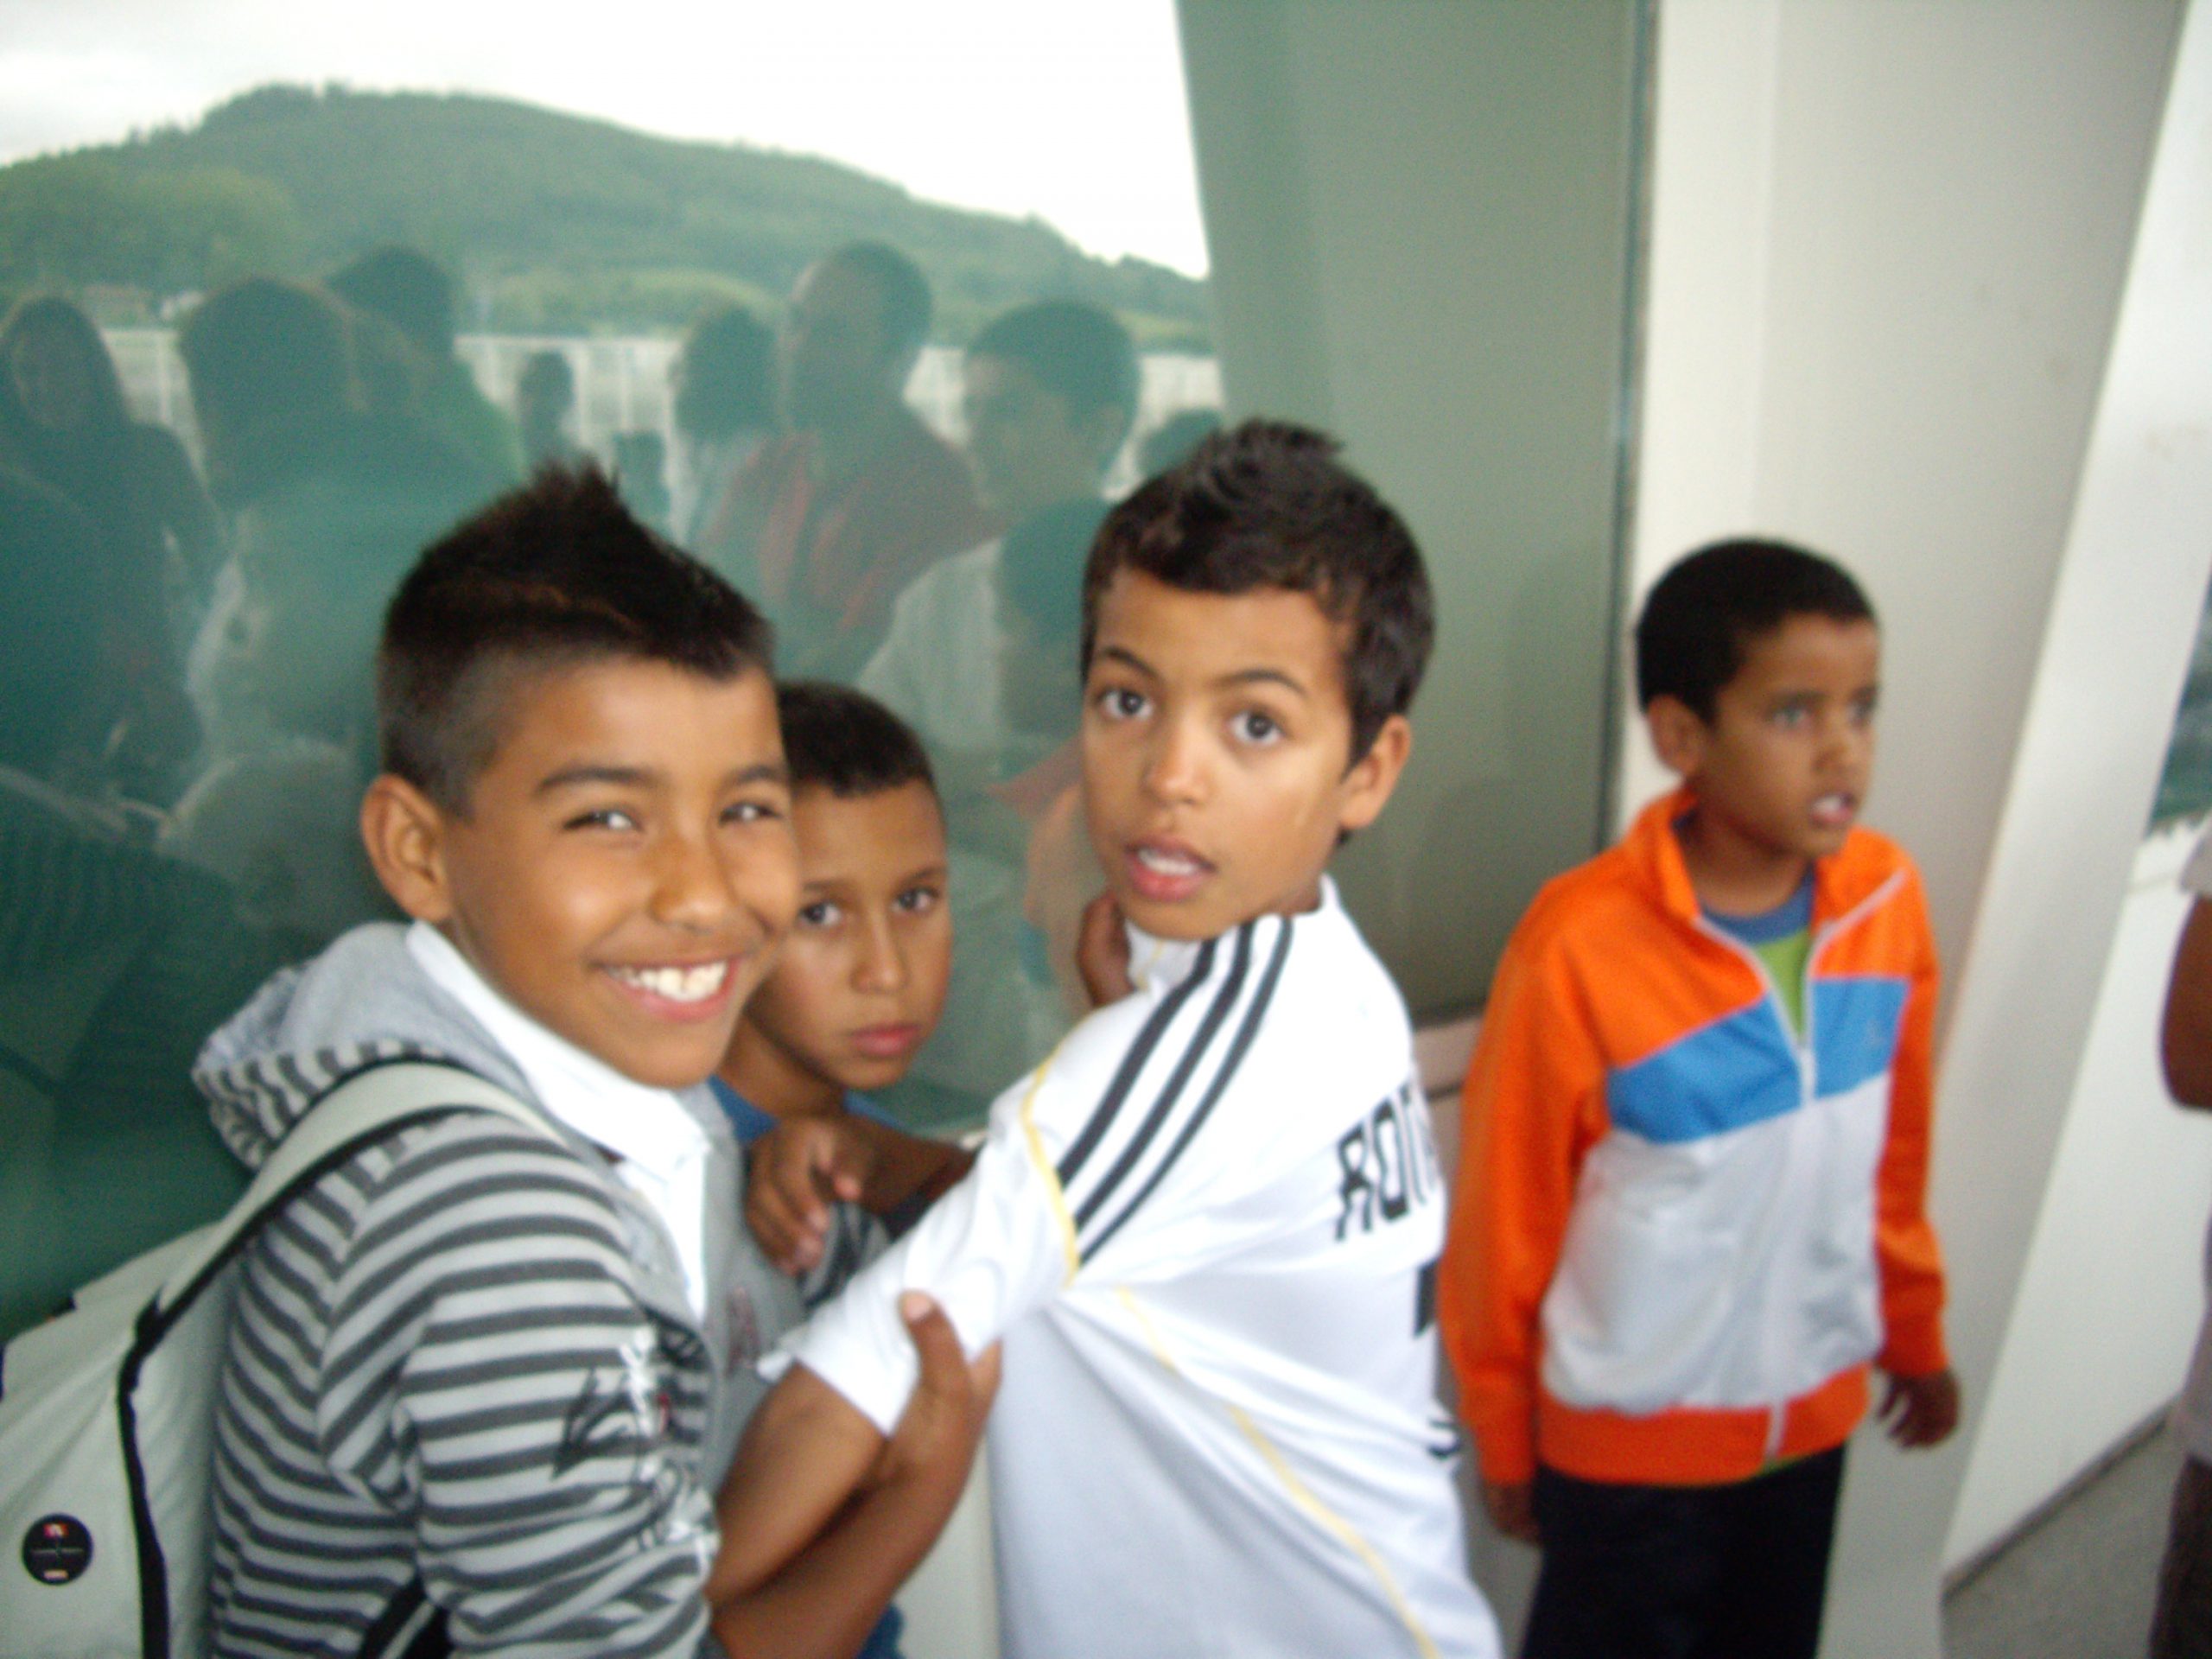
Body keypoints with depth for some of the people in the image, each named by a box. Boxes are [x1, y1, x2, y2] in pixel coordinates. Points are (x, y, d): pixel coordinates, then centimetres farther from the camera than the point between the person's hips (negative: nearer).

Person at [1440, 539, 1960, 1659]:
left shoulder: (1886, 896, -10)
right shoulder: (1581, 946, -26)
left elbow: (1895, 1153, 6)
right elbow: (1502, 1216, -14)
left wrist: (1915, 1335, 16)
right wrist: (1503, 1440, -4)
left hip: (1816, 1409, 5)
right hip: (1630, 1441, -5)